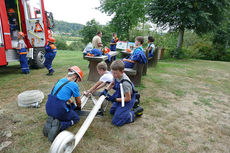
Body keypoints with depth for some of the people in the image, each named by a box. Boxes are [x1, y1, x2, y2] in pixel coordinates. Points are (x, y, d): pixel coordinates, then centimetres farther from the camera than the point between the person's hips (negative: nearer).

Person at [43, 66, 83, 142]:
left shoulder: (60, 80, 14)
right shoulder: (74, 85, -7)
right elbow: (78, 102, 6)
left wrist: (72, 104, 38)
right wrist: (78, 107, 29)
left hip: (48, 108, 7)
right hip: (59, 109, -7)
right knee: (76, 118, 17)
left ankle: (51, 120, 4)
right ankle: (59, 125, -11)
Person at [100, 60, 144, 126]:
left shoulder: (125, 83, -37)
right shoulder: (116, 76, -14)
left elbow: (128, 98, -28)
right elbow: (112, 83, 10)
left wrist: (114, 99, -27)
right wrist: (106, 90, -6)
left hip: (127, 100, -8)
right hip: (120, 97, 8)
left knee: (116, 122, -10)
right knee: (112, 111, 26)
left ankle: (135, 112, 3)